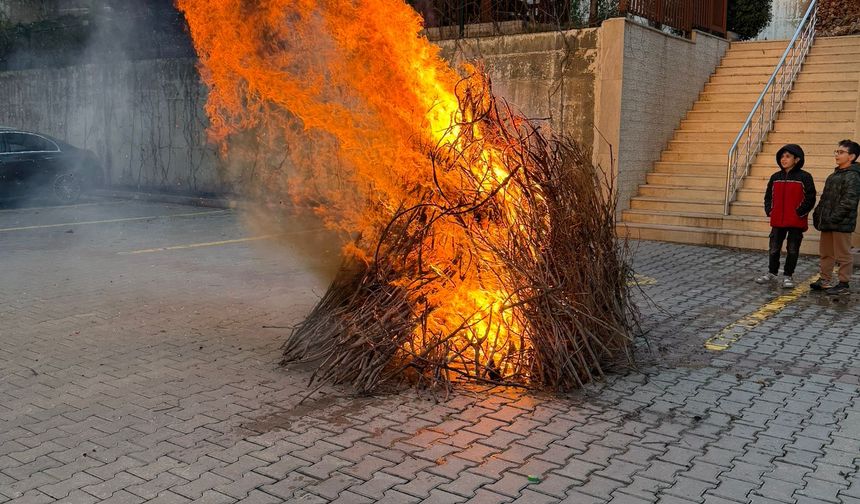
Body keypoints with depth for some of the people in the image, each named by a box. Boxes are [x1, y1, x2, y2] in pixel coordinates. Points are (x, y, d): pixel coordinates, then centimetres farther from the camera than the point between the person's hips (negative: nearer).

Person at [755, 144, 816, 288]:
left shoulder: (804, 177, -8)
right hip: (777, 221, 4)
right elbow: (768, 196, 16)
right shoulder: (775, 177, 6)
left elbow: (810, 199, -8)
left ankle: (788, 276, 16)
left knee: (793, 250, 5)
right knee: (774, 249, 12)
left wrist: (799, 212, -12)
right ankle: (772, 273, 27)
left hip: (796, 222, -4)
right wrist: (769, 210, 4)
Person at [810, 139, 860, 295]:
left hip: (842, 224, -9)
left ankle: (844, 284, 7)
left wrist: (835, 217, -23)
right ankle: (824, 280, 25)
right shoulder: (834, 175, 17)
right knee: (825, 253, 16)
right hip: (827, 223, 9)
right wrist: (818, 214, 14)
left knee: (843, 255, 0)